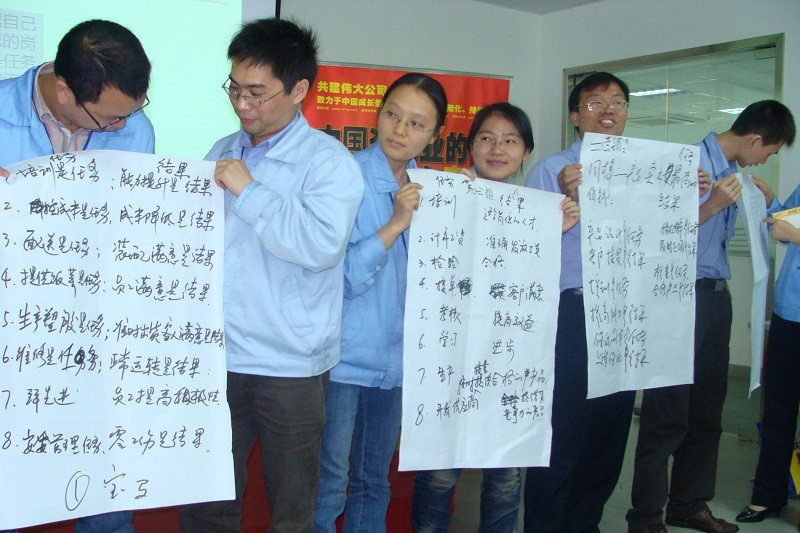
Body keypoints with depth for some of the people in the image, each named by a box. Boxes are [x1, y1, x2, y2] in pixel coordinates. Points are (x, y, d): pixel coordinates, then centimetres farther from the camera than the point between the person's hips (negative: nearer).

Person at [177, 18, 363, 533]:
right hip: (216, 356, 5)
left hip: (290, 367, -5)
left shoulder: (327, 161, -7)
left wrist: (249, 191, -19)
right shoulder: (223, 152, 12)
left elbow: (321, 245, -23)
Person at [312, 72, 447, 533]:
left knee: (375, 481, 18)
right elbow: (341, 275, -17)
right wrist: (396, 225, -22)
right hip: (345, 354, -5)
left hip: (396, 356, 6)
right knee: (328, 484, 0)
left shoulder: (427, 190, 7)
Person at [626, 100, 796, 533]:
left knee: (707, 410, 15)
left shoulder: (733, 169, 13)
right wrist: (711, 206, -24)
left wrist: (765, 198, 14)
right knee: (668, 413, -4)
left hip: (716, 295, 9)